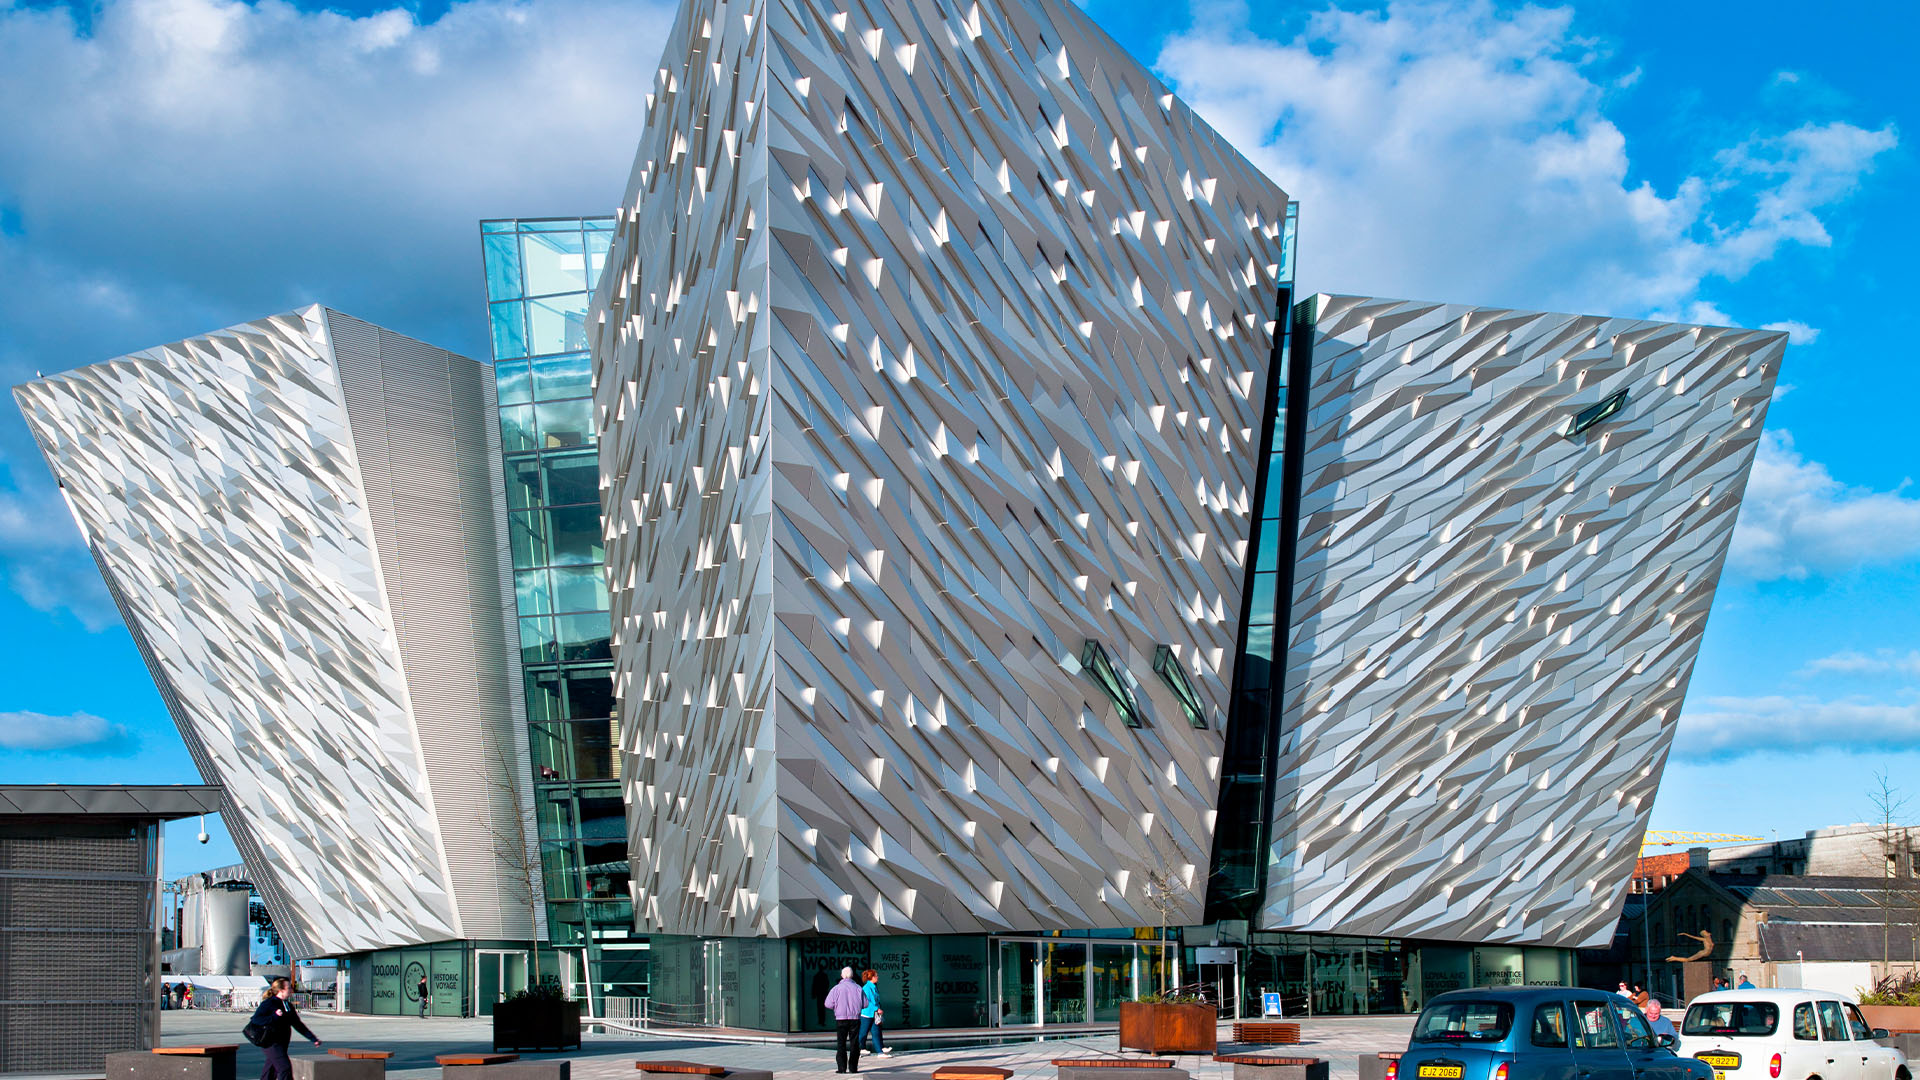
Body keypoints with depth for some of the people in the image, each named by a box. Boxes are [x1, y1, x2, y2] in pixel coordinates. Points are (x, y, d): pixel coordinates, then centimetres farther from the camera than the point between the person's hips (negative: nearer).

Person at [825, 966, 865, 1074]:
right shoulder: (857, 988, -1)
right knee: (854, 1044, 8)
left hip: (841, 1019, -1)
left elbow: (828, 1004, -7)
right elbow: (865, 1004, 1)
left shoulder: (837, 988, -6)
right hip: (855, 1018, 1)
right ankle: (853, 1067, 7)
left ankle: (842, 1067, -3)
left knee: (841, 1044, 3)